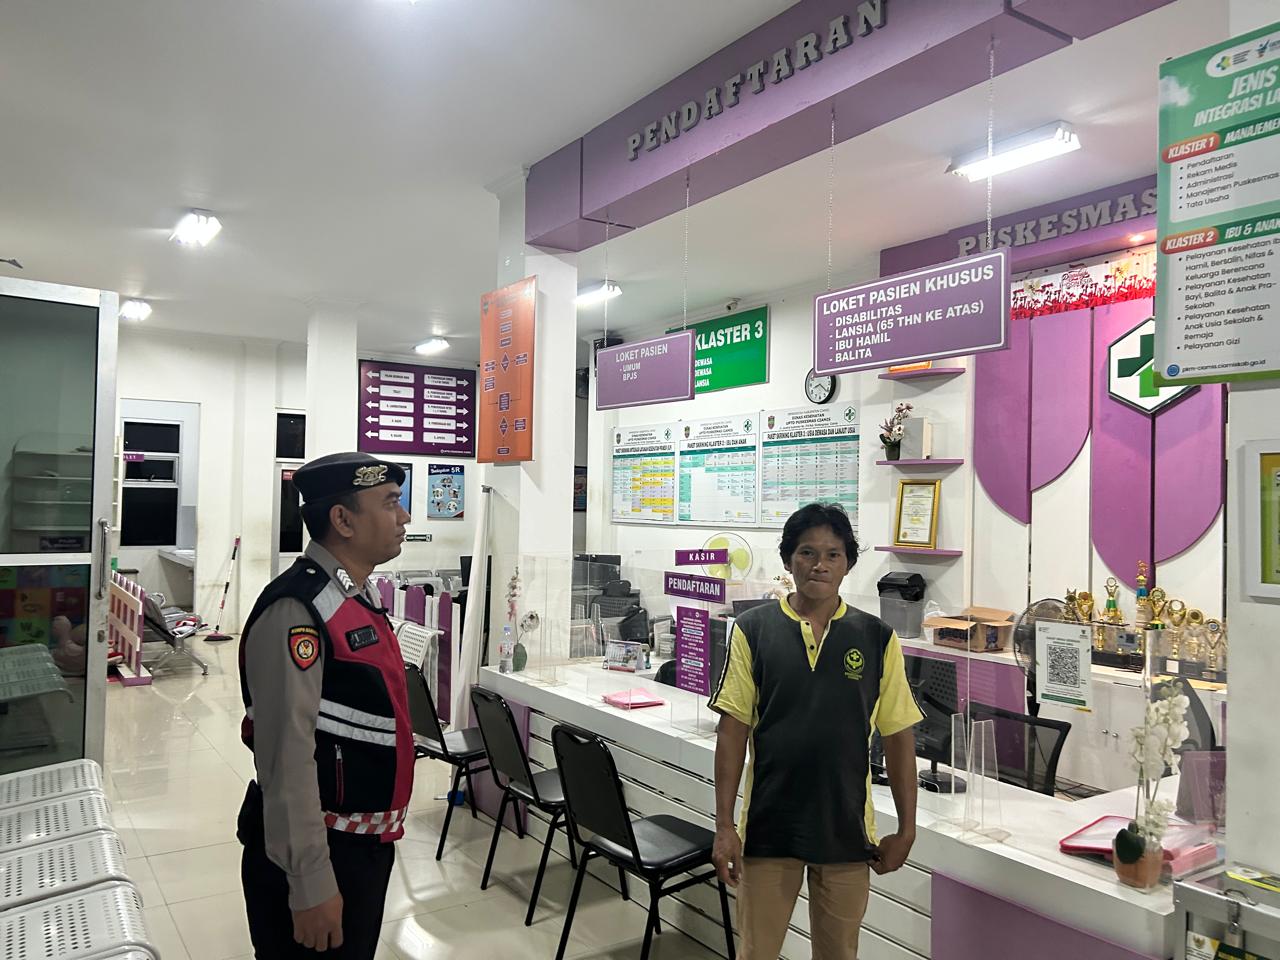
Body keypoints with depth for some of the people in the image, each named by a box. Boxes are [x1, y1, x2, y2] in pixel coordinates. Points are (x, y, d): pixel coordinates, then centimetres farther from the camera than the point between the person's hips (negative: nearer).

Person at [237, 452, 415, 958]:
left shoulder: (359, 597, 6)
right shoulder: (297, 611, -23)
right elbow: (287, 760, -25)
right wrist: (311, 885, -22)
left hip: (367, 842, 9)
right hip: (314, 854, -9)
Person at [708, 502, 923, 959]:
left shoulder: (877, 638, -3)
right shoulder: (753, 629, -6)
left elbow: (898, 738, 2)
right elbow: (732, 730, -5)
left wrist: (906, 830, 3)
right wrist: (724, 826, -7)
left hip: (847, 830, 1)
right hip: (768, 825, -1)